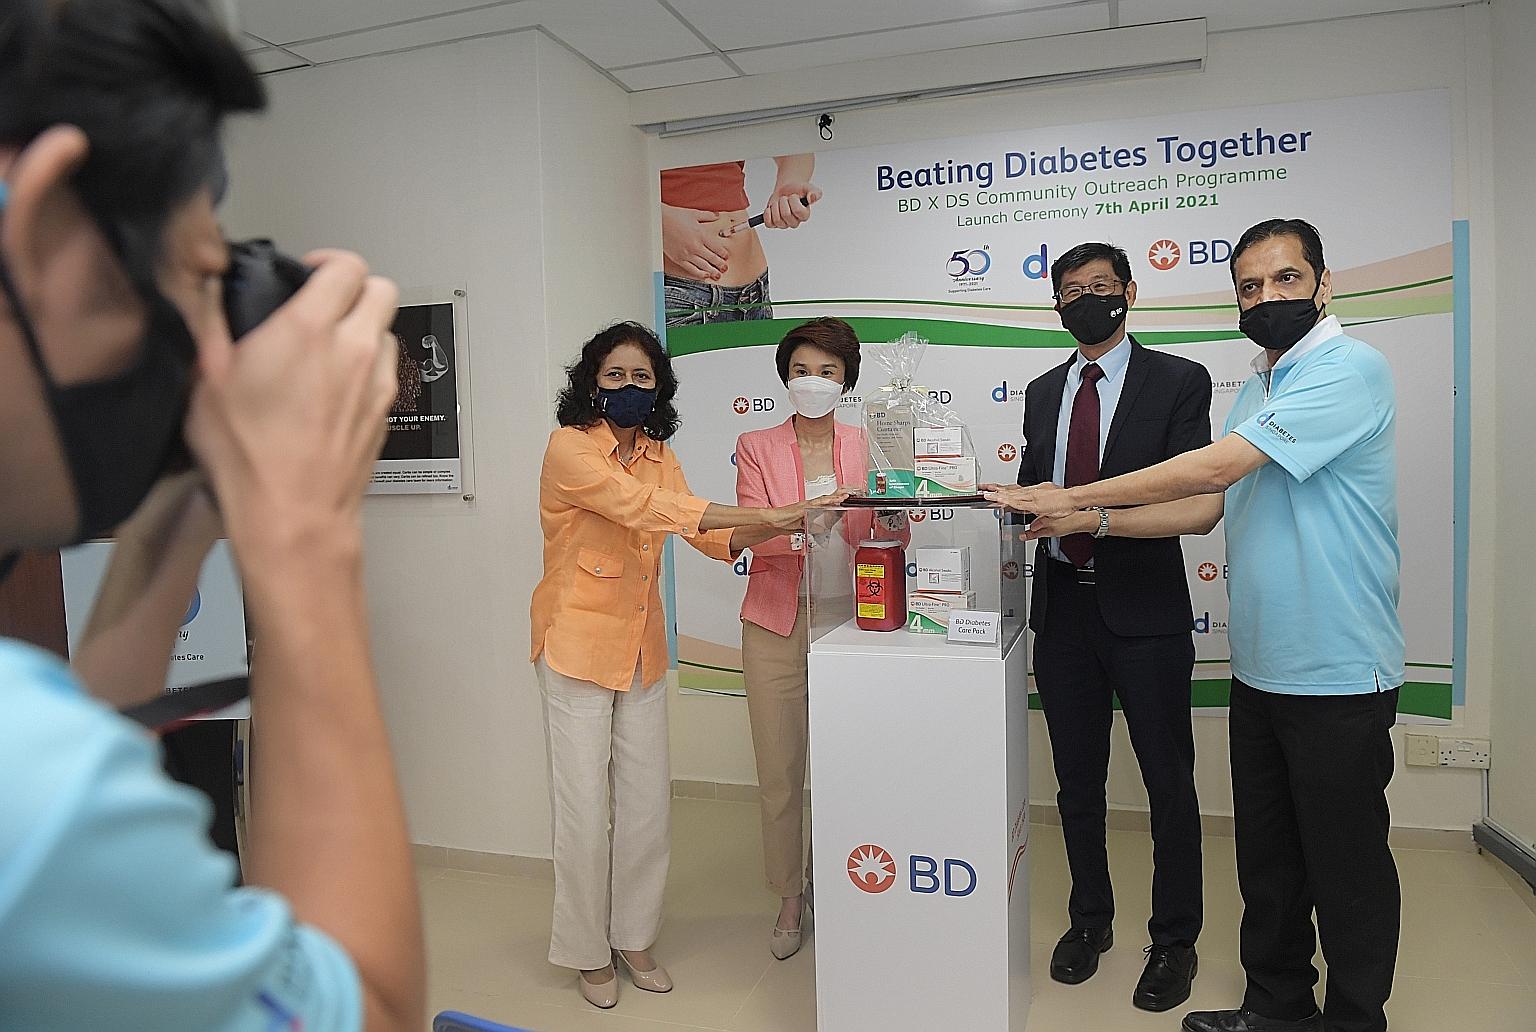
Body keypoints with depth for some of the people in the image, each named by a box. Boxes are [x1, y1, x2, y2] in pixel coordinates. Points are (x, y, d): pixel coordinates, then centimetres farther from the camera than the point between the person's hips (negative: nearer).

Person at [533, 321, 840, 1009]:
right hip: (578, 643, -6)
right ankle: (587, 952, 23)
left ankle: (633, 938, 29)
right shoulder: (569, 448, -13)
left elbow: (708, 535, 3)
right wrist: (762, 513, -29)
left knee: (648, 803, 10)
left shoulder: (658, 455, 9)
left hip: (643, 648, 6)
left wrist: (768, 531, -16)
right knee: (584, 810, 2)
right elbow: (645, 508, -26)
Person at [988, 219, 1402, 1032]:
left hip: (1337, 675, -8)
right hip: (1261, 668, 8)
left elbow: (1215, 467, -23)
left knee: (1346, 865, 8)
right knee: (1266, 858, 18)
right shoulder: (1255, 392, 14)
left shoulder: (1350, 368, -15)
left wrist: (1074, 498, -18)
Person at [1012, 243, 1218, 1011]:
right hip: (1062, 608, 5)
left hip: (1143, 611, -4)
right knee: (1077, 781, 16)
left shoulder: (1178, 381, -6)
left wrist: (1096, 516, -26)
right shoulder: (1043, 392, 10)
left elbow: (1203, 506, -17)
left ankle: (1174, 941, 27)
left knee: (1169, 784, 8)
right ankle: (1090, 920, 35)